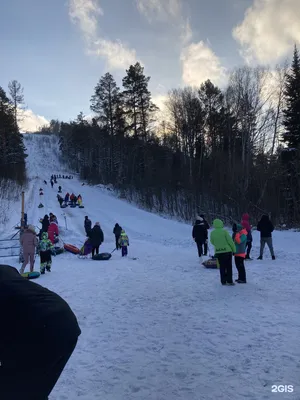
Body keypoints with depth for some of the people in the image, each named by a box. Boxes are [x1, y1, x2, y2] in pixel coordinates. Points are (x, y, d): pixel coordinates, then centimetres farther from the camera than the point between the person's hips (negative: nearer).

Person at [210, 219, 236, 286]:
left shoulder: (212, 233, -2)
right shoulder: (224, 231, -13)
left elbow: (212, 242, 9)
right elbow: (230, 241, -11)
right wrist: (234, 249, 0)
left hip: (218, 252, 3)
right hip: (227, 251, -3)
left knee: (222, 267, 12)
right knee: (229, 266, 8)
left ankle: (223, 281, 14)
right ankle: (229, 281, 8)